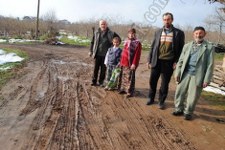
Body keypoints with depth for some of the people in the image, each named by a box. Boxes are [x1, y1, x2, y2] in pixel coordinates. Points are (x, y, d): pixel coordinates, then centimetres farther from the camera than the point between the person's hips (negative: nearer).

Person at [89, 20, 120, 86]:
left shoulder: (111, 33, -1)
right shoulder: (96, 33, 3)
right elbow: (92, 42, 10)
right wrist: (91, 51, 8)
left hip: (105, 55, 0)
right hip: (97, 54, 1)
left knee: (103, 69, 7)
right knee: (96, 68, 5)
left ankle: (101, 82, 19)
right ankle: (94, 81, 15)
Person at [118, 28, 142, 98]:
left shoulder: (137, 43, -8)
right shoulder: (126, 42, 13)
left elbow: (137, 54, -14)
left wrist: (134, 64, -19)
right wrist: (121, 61, 16)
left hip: (131, 64, -7)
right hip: (124, 63, 7)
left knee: (130, 78, -1)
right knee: (123, 76, 15)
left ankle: (130, 92, 8)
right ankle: (123, 89, 29)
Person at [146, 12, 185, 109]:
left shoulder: (179, 33, 0)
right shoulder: (158, 32, 9)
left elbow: (181, 49, 0)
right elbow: (153, 47, 10)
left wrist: (176, 62, -9)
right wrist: (149, 60, 6)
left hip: (169, 62, -2)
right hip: (156, 61, 3)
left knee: (164, 83, 7)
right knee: (152, 81, 9)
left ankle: (161, 101, 24)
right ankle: (151, 98, 29)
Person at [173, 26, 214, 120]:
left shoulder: (209, 47, -1)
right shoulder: (187, 46, 9)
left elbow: (210, 65, -4)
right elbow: (181, 61, 10)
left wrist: (207, 79, -8)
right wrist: (177, 73, 2)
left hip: (197, 76, -3)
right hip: (185, 74, 3)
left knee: (192, 96, 5)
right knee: (179, 93, 8)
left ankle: (188, 112, 24)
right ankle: (179, 109, 27)